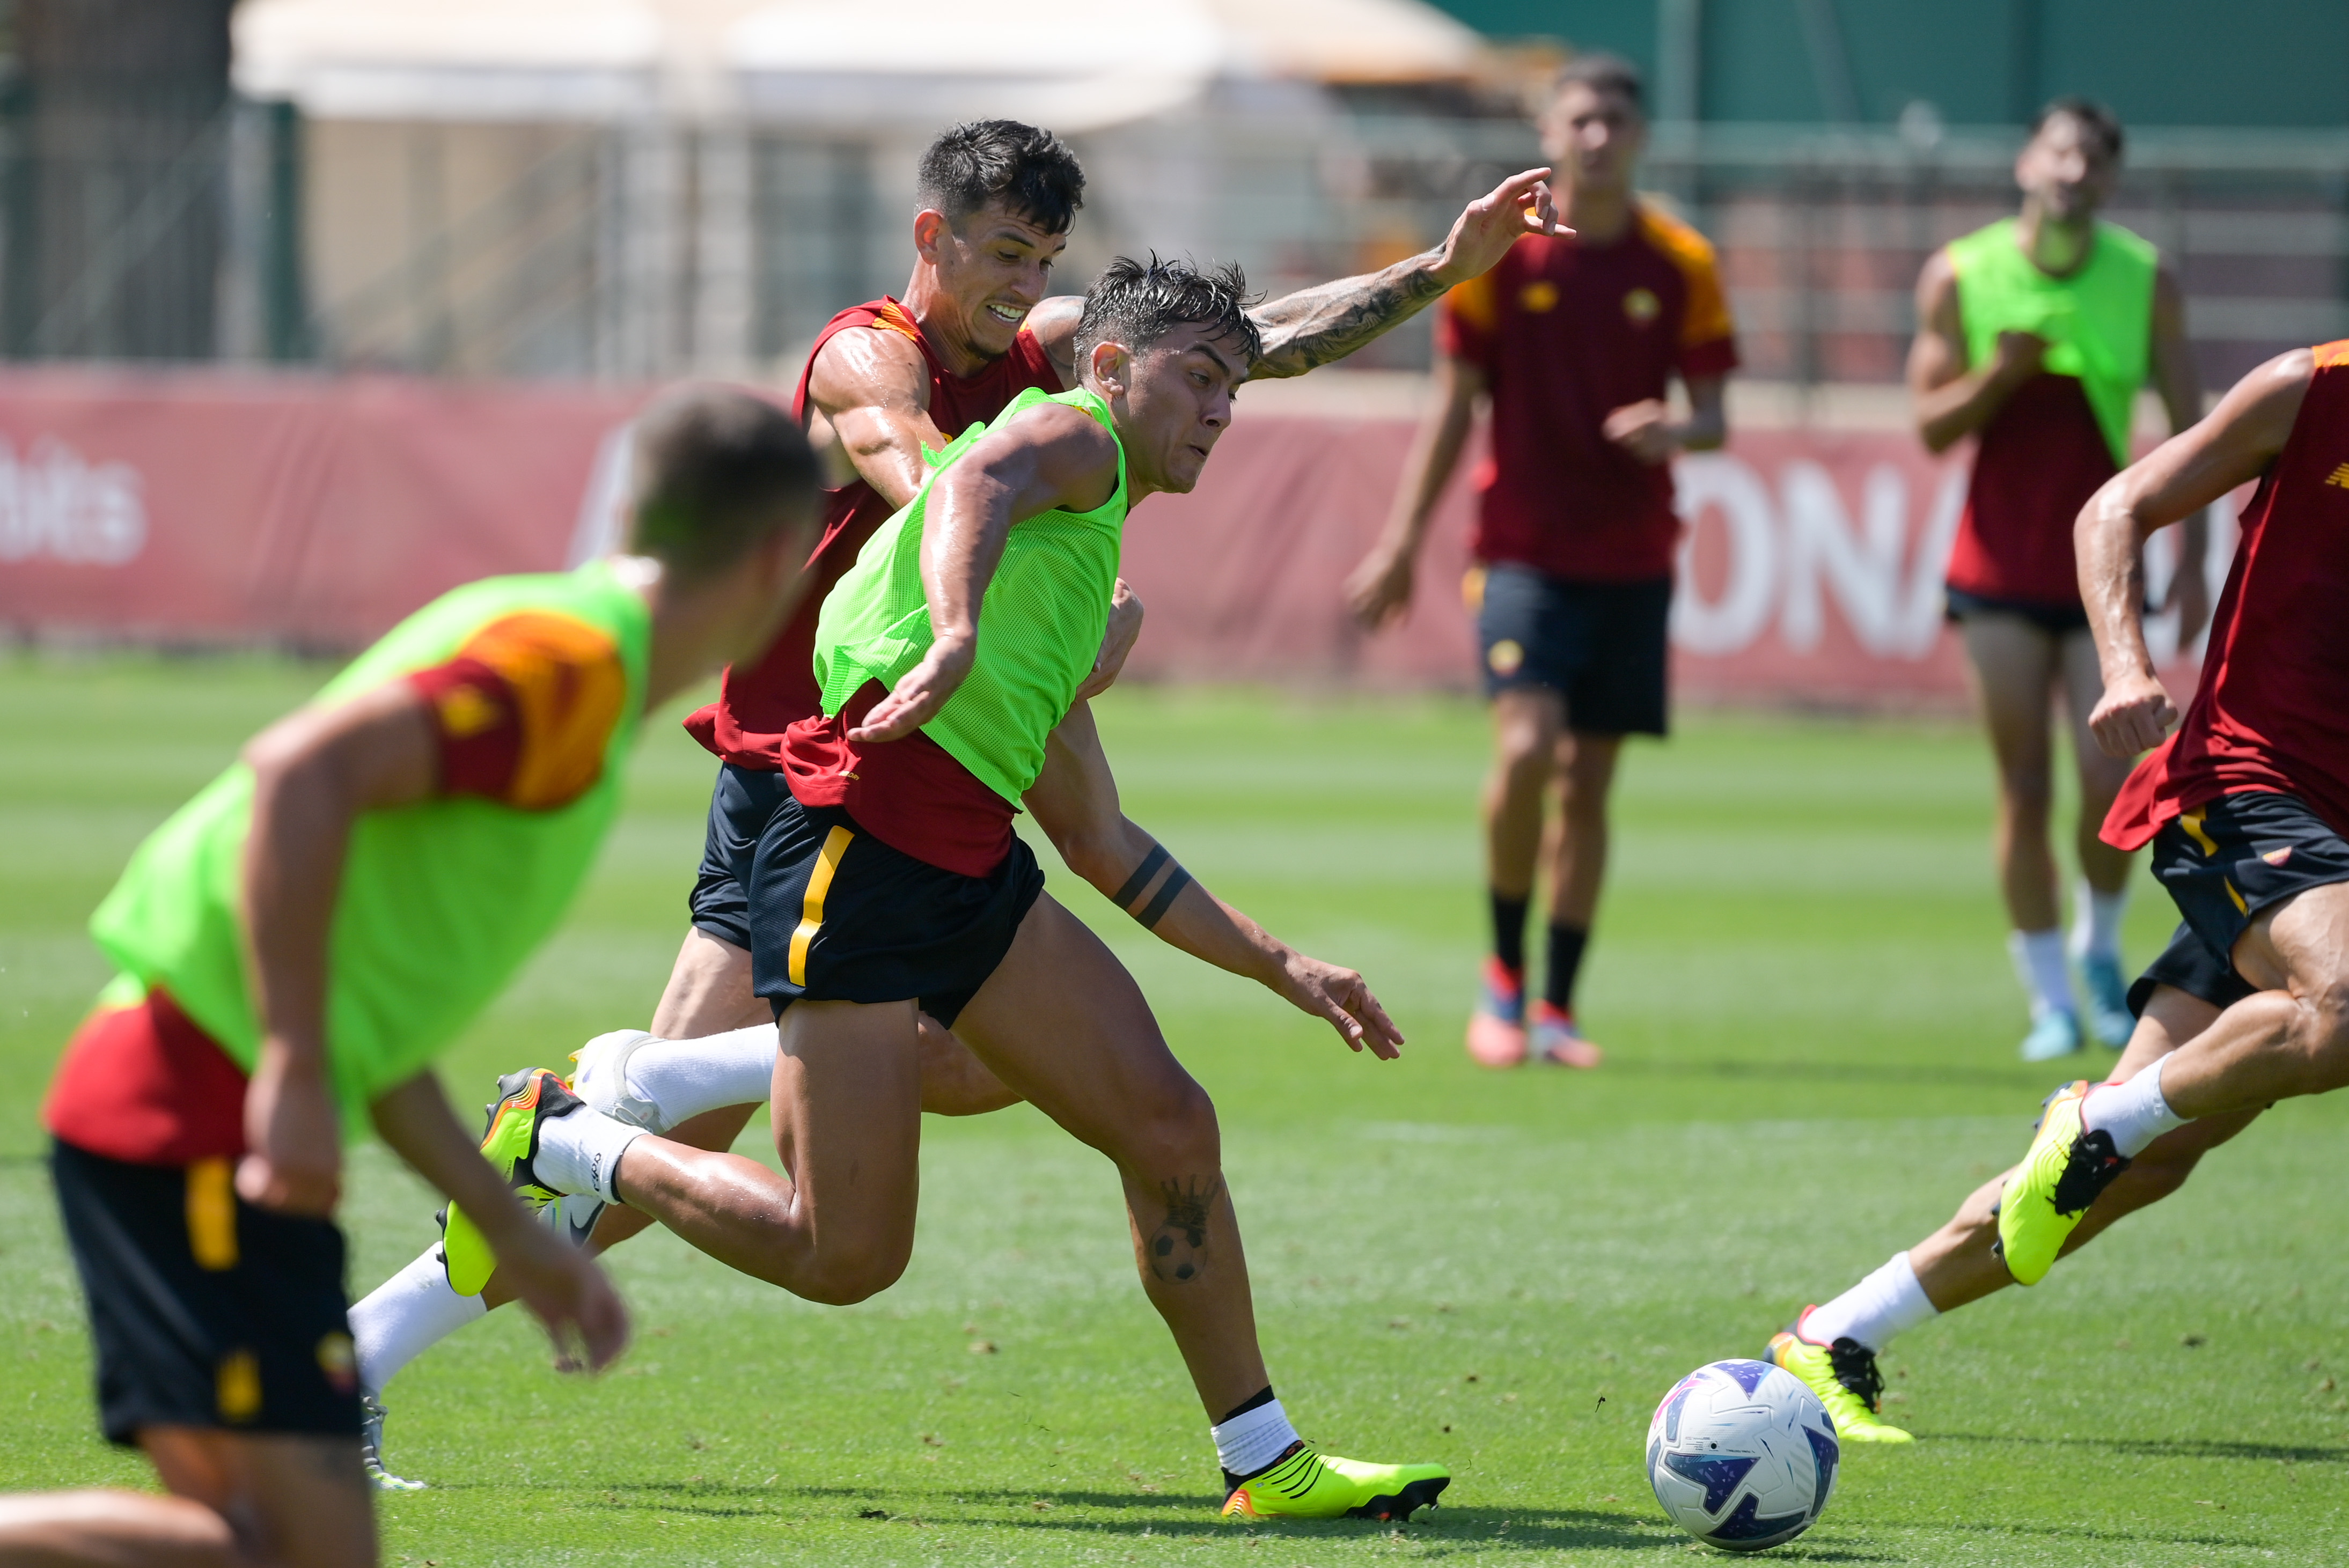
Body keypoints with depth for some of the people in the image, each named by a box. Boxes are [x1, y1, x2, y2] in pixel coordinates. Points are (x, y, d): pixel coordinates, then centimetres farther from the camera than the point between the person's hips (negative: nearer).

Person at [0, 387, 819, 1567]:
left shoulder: (578, 657, 22)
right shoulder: (576, 660, -9)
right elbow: (302, 771, -25)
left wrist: (511, 1235, 26)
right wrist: (297, 1072, -26)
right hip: (203, 1105, -10)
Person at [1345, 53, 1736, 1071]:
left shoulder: (1680, 264, 3)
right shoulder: (1498, 252, 0)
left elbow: (1714, 419, 5)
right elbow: (1455, 407, 5)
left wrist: (1677, 430, -19)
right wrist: (1402, 544, 5)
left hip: (1631, 558, 2)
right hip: (1524, 552, -2)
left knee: (1588, 784, 3)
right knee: (1527, 747, -19)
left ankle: (1557, 1006, 13)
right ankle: (1504, 976, -2)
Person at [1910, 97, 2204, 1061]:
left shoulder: (2148, 284, 0)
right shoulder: (1961, 277, 0)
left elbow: (2188, 429, 5)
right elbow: (1932, 427, 3)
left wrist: (2192, 562, -2)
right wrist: (1999, 374, -17)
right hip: (2001, 572, 0)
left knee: (2108, 782, -9)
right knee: (2024, 791, -2)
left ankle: (2099, 948, 18)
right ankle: (2049, 999, 8)